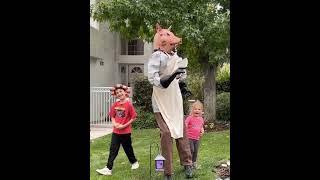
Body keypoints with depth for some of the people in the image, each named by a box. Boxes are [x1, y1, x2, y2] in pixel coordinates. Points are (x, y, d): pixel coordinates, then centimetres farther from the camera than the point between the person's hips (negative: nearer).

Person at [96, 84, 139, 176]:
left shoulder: (129, 104, -13)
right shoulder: (115, 104, 2)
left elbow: (133, 117, -11)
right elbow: (112, 116, 12)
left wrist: (124, 125, -16)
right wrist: (114, 123, -7)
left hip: (126, 132, -4)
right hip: (116, 131, 4)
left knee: (128, 148, 13)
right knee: (113, 150, 3)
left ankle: (134, 162, 35)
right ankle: (108, 168, 5)